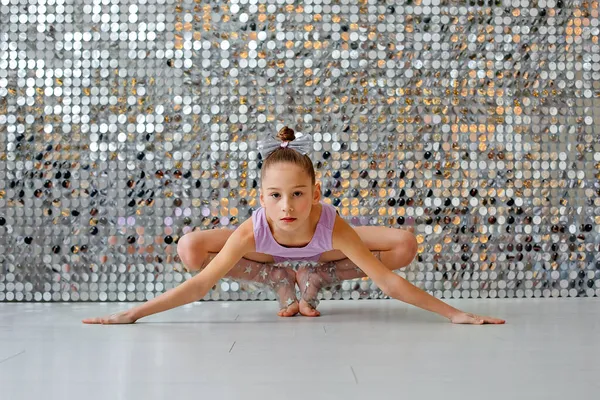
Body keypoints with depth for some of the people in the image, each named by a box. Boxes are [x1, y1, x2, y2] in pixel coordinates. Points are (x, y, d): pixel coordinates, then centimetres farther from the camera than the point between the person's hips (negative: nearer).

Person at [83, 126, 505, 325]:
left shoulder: (332, 226, -43)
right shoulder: (253, 231, -41)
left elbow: (388, 280, -38)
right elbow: (199, 285, -35)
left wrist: (456, 313, -38)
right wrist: (129, 315, -38)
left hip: (324, 247, 0)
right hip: (270, 249, 0)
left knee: (405, 245, -21)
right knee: (189, 248, -23)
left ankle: (314, 278, 1)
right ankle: (283, 282, -1)